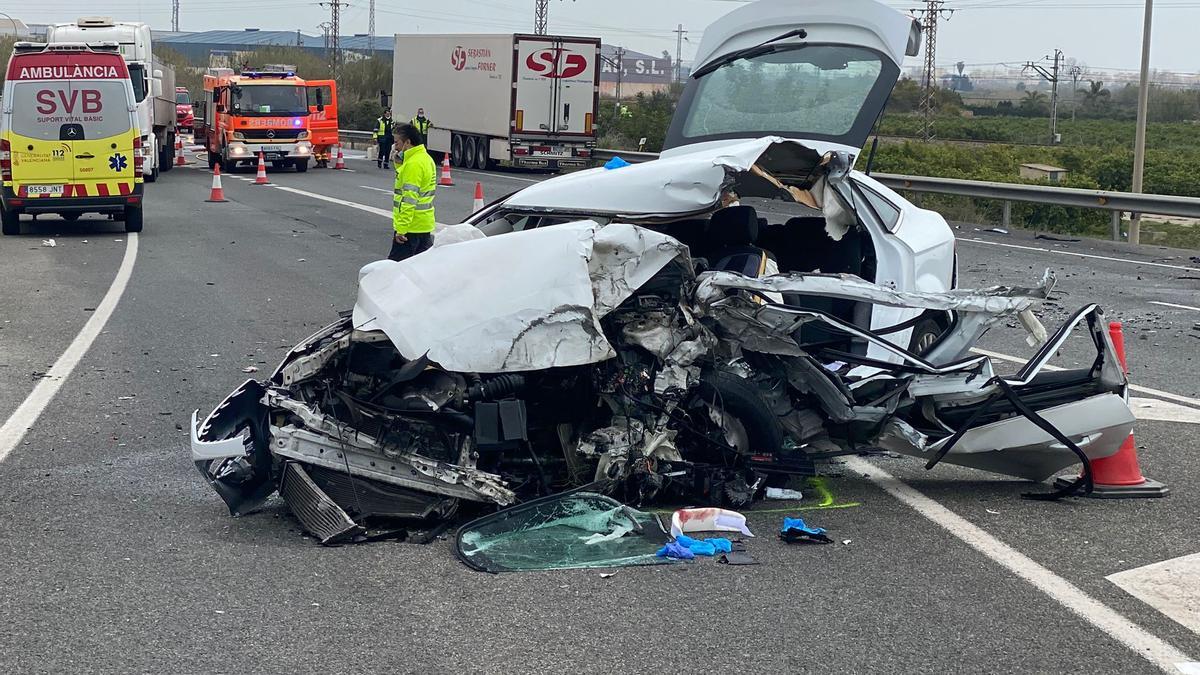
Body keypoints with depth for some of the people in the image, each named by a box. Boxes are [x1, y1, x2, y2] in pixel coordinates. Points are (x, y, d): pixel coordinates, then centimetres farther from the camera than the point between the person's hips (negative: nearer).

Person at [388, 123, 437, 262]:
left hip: (411, 228, -10)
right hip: (425, 226, 10)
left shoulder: (413, 163, -18)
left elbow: (409, 199, -23)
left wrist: (401, 229, -23)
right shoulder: (426, 158, 13)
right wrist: (399, 163, 9)